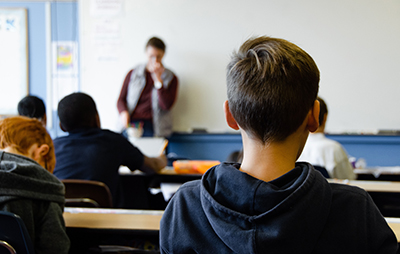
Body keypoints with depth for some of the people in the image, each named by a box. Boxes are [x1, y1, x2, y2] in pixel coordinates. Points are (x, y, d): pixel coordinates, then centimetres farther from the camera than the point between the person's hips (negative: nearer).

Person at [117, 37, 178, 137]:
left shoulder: (171, 78, 11)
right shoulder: (133, 74, 17)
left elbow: (166, 106, -3)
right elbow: (121, 99, 16)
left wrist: (158, 79, -7)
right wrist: (124, 112, -7)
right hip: (131, 123, 1)